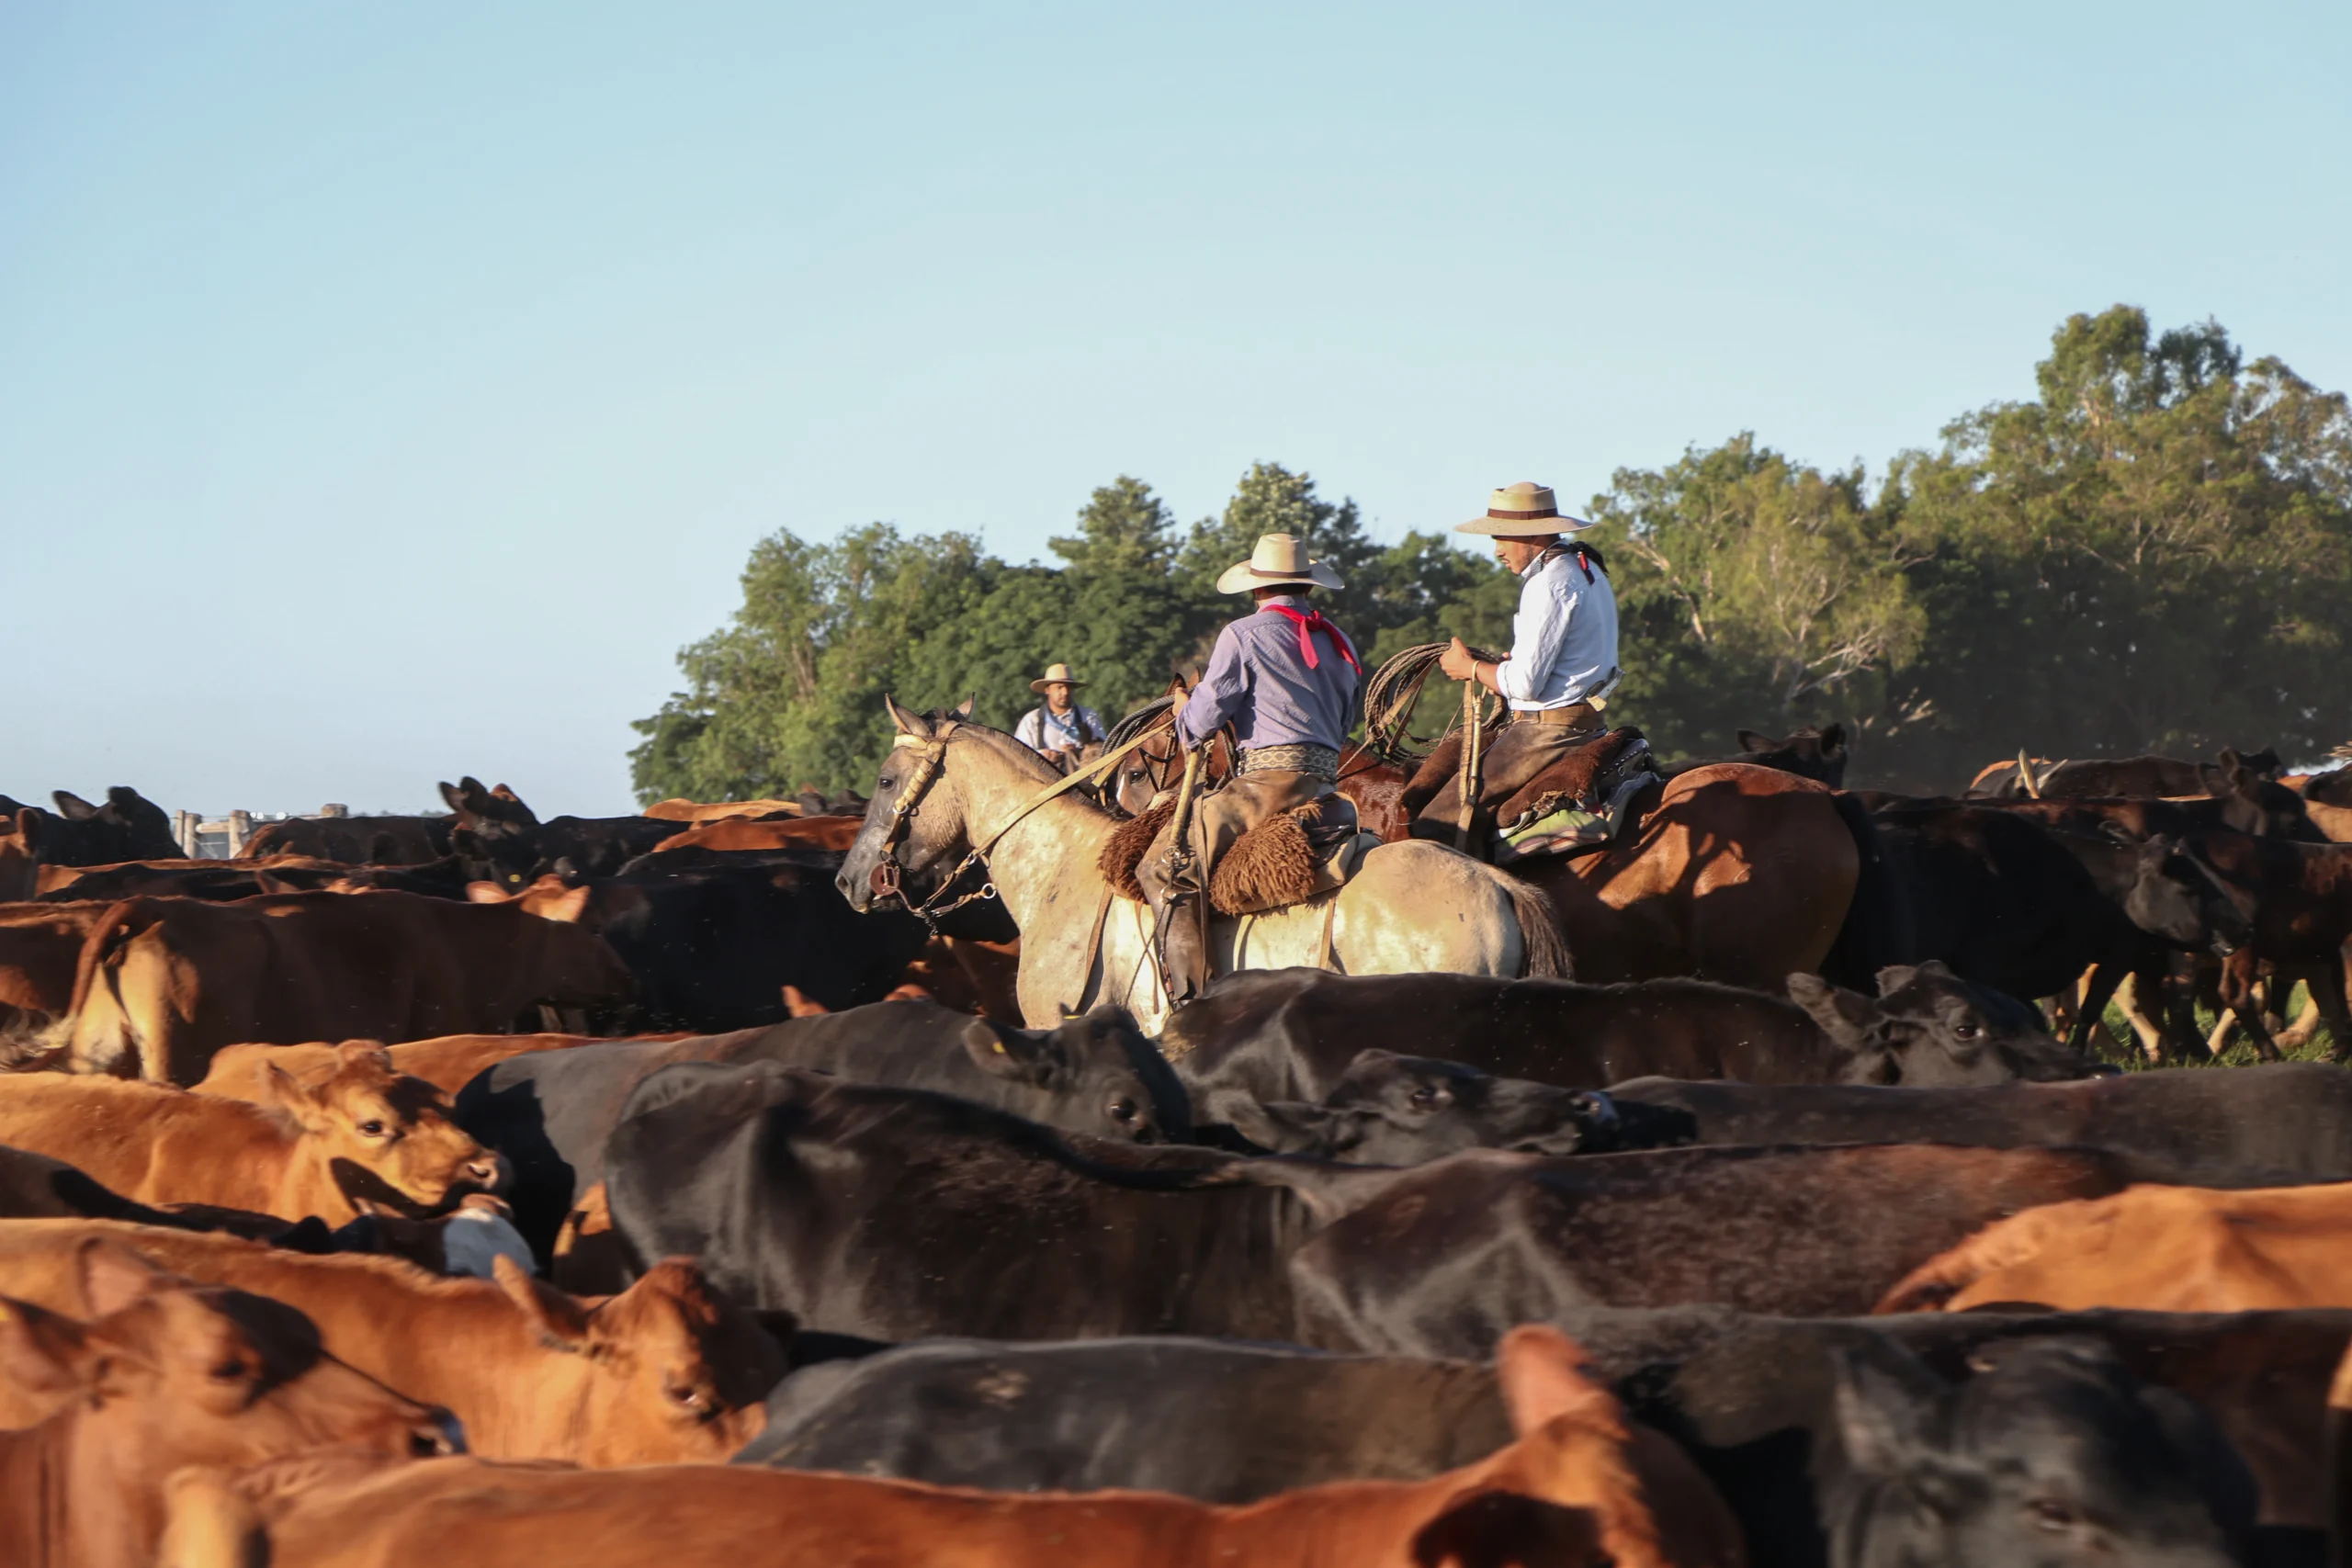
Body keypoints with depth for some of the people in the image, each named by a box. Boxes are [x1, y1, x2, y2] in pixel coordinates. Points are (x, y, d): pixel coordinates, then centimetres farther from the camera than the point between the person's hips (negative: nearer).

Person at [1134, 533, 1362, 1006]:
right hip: (1325, 782, 7)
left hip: (1268, 779, -7)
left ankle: (1189, 992, -20)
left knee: (1165, 864, -7)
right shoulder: (1338, 640, 18)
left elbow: (1203, 717, -3)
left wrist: (1183, 718, 18)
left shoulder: (1243, 634, -2)